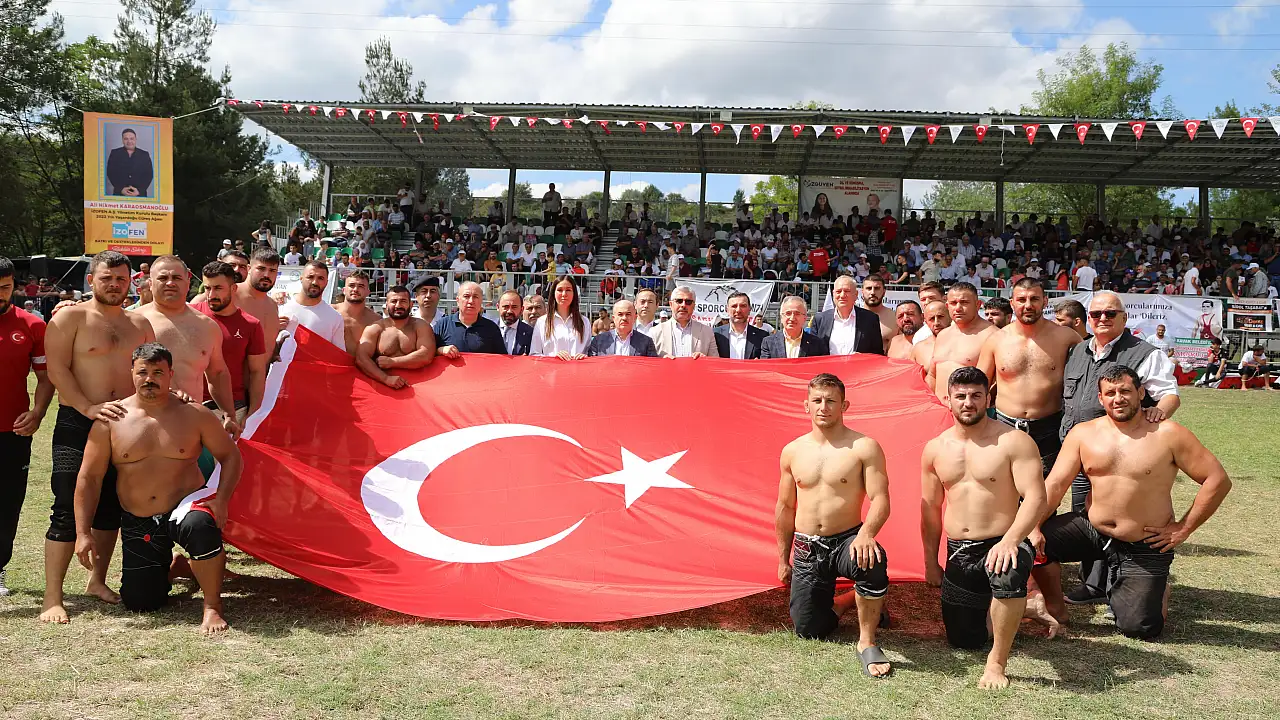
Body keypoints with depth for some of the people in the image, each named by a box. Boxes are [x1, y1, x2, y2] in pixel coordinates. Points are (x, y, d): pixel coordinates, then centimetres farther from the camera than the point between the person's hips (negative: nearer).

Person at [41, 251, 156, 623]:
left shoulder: (139, 323, 13)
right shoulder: (70, 317, -2)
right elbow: (57, 369, -11)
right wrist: (89, 408, -21)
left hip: (124, 424, 5)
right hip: (77, 425, -5)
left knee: (111, 508, 12)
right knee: (68, 510, -7)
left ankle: (98, 581, 27)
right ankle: (52, 598, -2)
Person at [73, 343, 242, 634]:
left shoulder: (194, 415, -4)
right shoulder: (111, 420, -3)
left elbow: (230, 457, 1)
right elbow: (89, 477, 0)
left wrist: (220, 500, -15)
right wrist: (83, 533, -5)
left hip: (186, 507, -2)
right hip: (137, 523, 3)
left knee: (201, 526, -40)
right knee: (139, 603, 0)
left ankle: (213, 607, -19)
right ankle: (169, 565, 36)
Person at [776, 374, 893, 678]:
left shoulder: (865, 447, -7)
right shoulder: (792, 452, 5)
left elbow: (880, 500, -13)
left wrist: (866, 533, -34)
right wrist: (783, 558, 16)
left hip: (847, 541, -3)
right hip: (806, 549, 4)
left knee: (873, 562, -39)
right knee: (809, 630, 1)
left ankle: (867, 642, -18)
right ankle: (844, 602, 34)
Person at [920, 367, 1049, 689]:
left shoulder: (1013, 442, -8)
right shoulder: (935, 449, 7)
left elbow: (1035, 497, -17)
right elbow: (930, 509, 13)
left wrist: (1010, 540, -31)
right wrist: (930, 562, 12)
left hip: (1002, 545, -5)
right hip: (958, 554, 5)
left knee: (1008, 575, -41)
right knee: (962, 641, 10)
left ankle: (997, 662, -20)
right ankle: (989, 604, 44)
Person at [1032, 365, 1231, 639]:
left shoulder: (1168, 435, -12)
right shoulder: (1083, 433, -2)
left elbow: (1218, 480, -10)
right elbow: (1055, 483, -6)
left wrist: (1184, 528, -10)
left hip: (1145, 546, -2)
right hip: (1091, 529, 3)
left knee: (1139, 628, -4)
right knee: (1035, 542, -20)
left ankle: (1159, 587, 32)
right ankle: (1055, 607, 6)